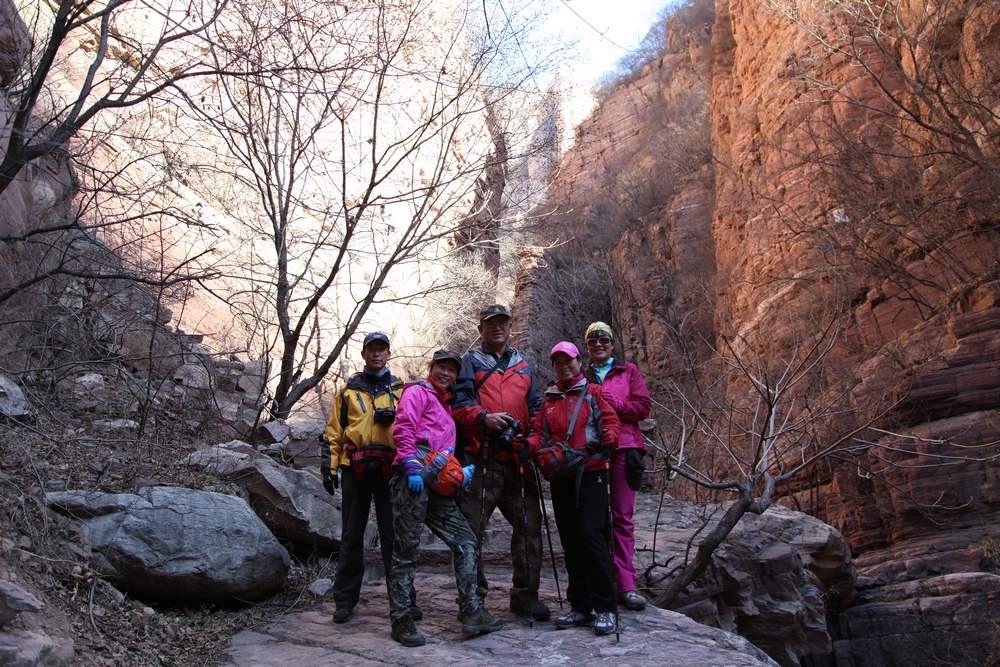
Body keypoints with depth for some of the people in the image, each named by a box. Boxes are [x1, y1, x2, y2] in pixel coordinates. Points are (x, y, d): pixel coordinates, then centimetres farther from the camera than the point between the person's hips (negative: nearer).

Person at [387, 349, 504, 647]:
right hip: (414, 480, -8)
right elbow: (403, 428, -11)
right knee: (406, 550, -3)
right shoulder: (417, 392, 4)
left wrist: (459, 471, 12)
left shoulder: (446, 405, 29)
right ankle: (402, 621, 4)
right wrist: (412, 466, -21)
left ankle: (471, 612, 2)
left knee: (466, 541, 2)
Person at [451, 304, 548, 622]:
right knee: (472, 527, -3)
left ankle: (525, 594, 18)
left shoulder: (523, 364, 22)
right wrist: (484, 418, -20)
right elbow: (459, 403, -3)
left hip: (518, 460, 4)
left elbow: (535, 405, 22)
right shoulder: (471, 362, 9)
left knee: (529, 525, 5)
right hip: (480, 459, -4)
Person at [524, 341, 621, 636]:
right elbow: (540, 435, 13)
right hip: (560, 478, 5)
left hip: (590, 473, -5)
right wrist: (529, 444, -7)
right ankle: (580, 606, 16)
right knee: (570, 542, 7)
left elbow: (611, 421, -1)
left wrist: (606, 438, -20)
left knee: (591, 535, -14)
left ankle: (605, 608, -7)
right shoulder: (548, 400, 18)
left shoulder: (594, 393, 7)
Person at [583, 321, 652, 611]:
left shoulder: (628, 371, 13)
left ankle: (625, 585, -4)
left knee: (623, 517, -4)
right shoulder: (581, 376, 18)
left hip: (623, 449, -1)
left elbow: (643, 407, 4)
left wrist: (616, 404, -9)